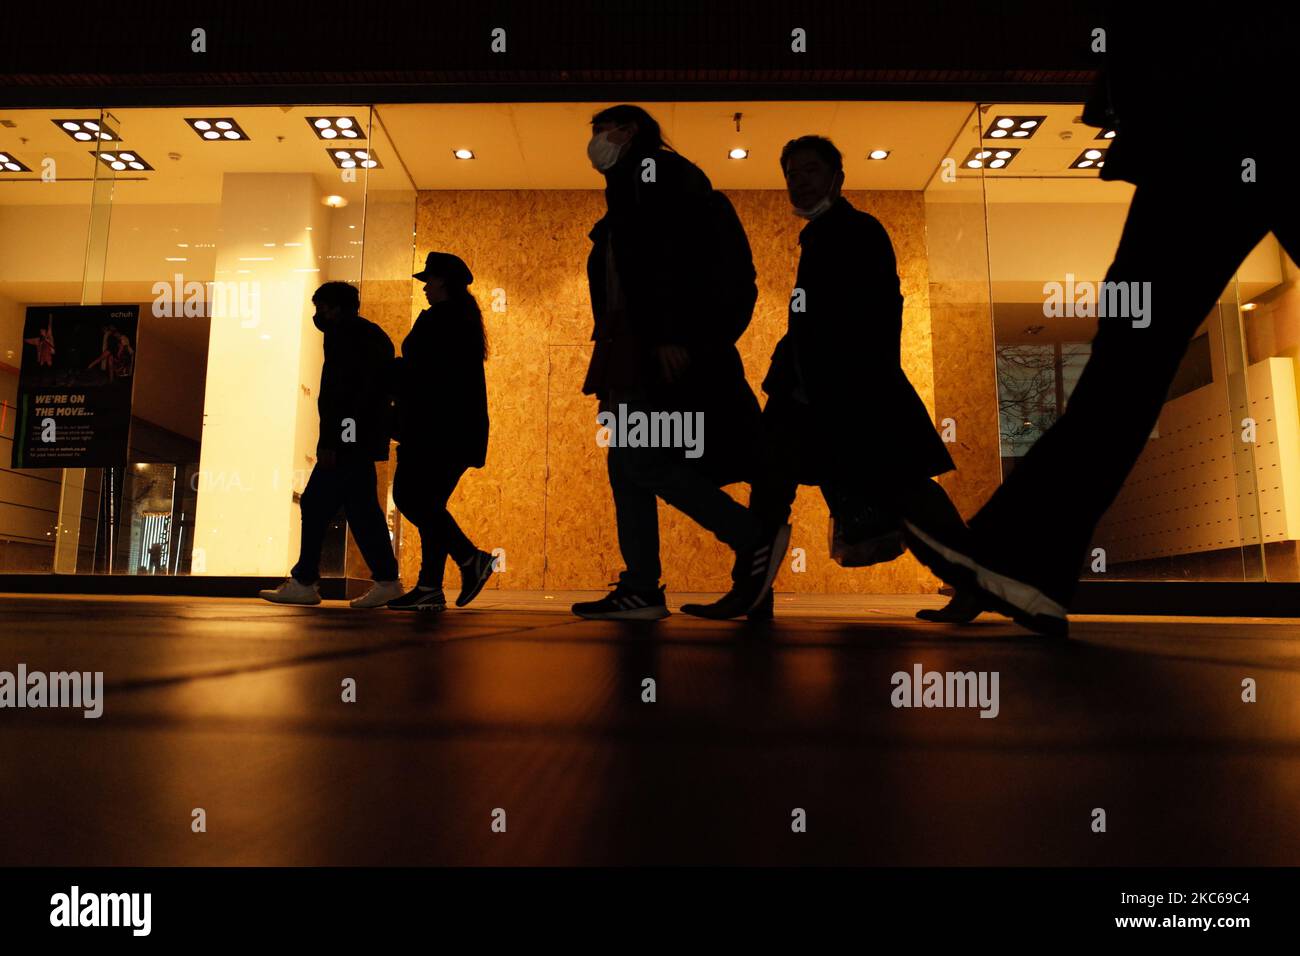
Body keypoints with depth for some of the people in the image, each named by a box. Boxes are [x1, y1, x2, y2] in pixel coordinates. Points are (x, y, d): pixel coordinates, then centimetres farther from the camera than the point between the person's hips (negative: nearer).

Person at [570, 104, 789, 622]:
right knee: (627, 464, 3)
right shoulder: (631, 186, 28)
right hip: (640, 353, 10)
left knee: (639, 458, -16)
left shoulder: (653, 168, 1)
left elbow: (668, 254, -14)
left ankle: (755, 537, -8)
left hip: (670, 347, -10)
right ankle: (639, 589, 4)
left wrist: (668, 337, -25)